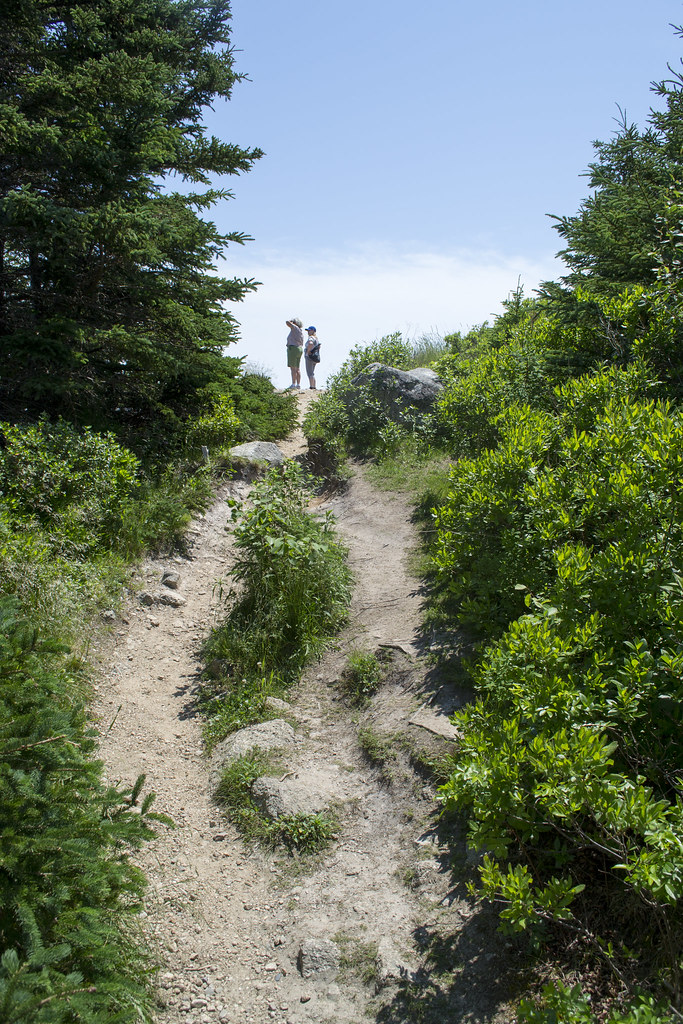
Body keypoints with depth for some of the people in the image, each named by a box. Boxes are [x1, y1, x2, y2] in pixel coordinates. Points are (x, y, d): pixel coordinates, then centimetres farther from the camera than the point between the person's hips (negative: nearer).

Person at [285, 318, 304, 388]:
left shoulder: (295, 328, -8)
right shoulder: (301, 331, 17)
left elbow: (287, 322, -19)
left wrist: (291, 322, 1)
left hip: (293, 349, -9)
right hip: (299, 349, 9)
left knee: (293, 368, -10)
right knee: (297, 368, 9)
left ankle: (293, 384, -14)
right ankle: (298, 384, 6)